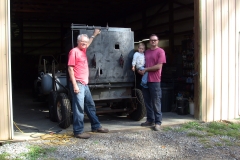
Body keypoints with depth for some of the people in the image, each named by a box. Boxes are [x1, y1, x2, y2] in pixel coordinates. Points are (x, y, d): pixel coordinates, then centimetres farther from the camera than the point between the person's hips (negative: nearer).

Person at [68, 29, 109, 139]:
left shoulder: (83, 50, 16)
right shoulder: (74, 51, -9)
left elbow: (88, 43, 42)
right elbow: (70, 69, -14)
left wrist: (94, 35, 52)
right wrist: (74, 85, -20)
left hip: (85, 84, 9)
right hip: (78, 84, -9)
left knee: (90, 106, 15)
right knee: (79, 108, -7)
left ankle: (96, 126, 26)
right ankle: (78, 131, -1)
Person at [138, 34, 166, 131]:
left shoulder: (160, 51, -2)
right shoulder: (146, 52, 18)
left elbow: (159, 66, -10)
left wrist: (146, 69, -8)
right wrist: (140, 70, 3)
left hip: (154, 81, -6)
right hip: (145, 80, 7)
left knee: (156, 103, -4)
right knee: (147, 102, 10)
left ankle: (158, 123, 2)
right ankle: (150, 120, 20)